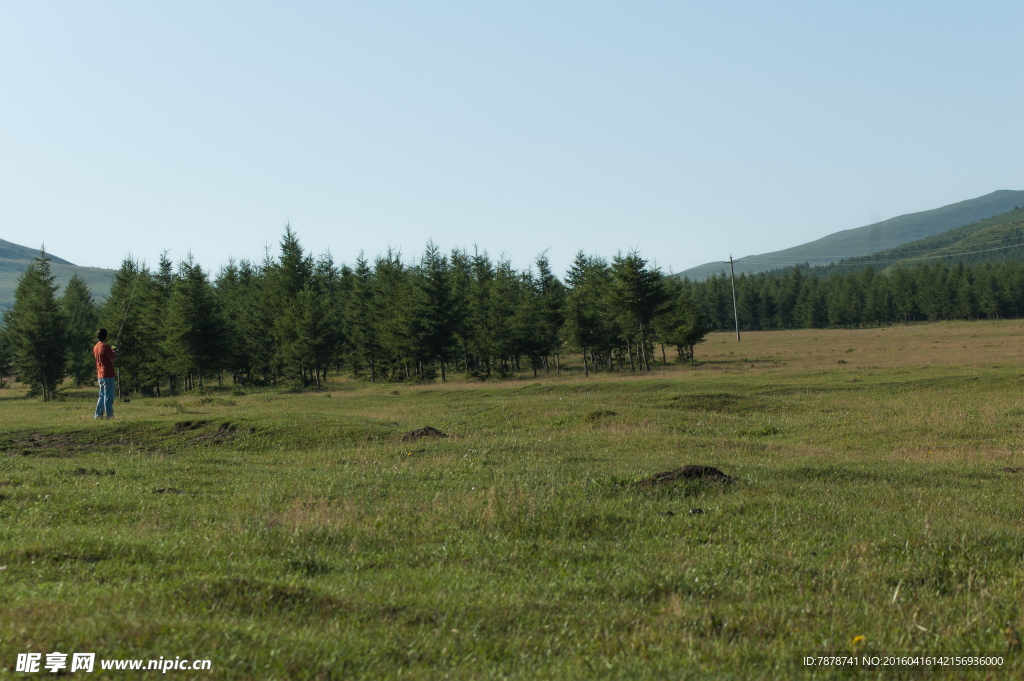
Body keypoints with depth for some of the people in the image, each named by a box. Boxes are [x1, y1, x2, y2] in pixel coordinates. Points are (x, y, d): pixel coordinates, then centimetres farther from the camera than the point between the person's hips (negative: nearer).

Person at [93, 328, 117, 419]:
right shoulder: (106, 347, -15)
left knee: (102, 396, 14)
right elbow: (112, 359, -18)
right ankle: (109, 415, -1)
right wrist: (115, 353, 0)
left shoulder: (95, 347, 10)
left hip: (100, 375, 8)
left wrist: (111, 351, 20)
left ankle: (98, 414, 12)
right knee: (108, 396, -3)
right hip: (108, 374, -8)